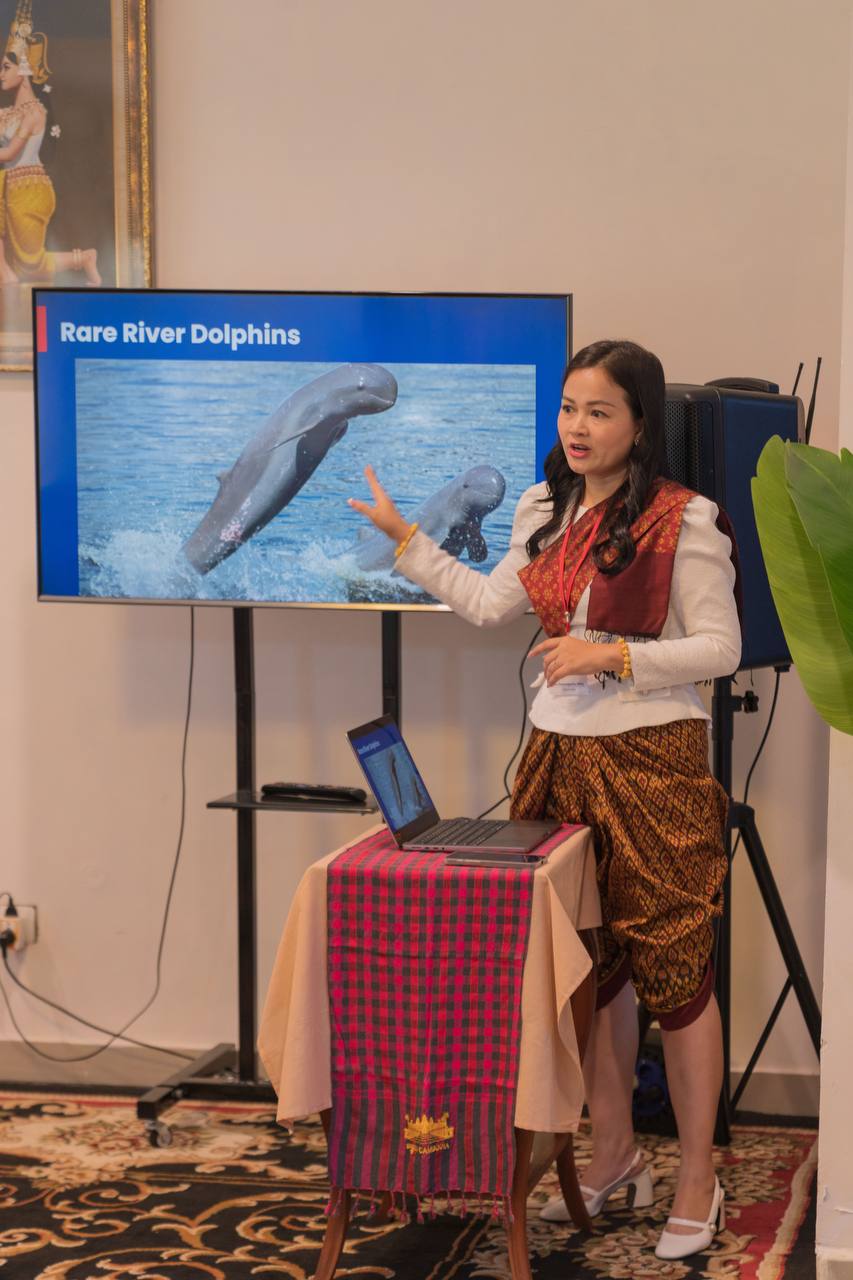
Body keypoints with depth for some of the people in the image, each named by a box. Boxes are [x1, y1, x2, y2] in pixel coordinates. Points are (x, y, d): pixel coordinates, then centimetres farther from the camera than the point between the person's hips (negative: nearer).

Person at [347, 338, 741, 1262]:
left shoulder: (684, 521, -11)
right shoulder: (543, 509, 9)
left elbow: (720, 648, -10)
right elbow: (490, 605, 18)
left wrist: (611, 655, -19)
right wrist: (403, 538, 17)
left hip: (654, 763, -6)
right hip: (560, 755, 7)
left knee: (672, 968, 0)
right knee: (589, 963, 14)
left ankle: (697, 1181, 12)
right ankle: (612, 1158, 29)